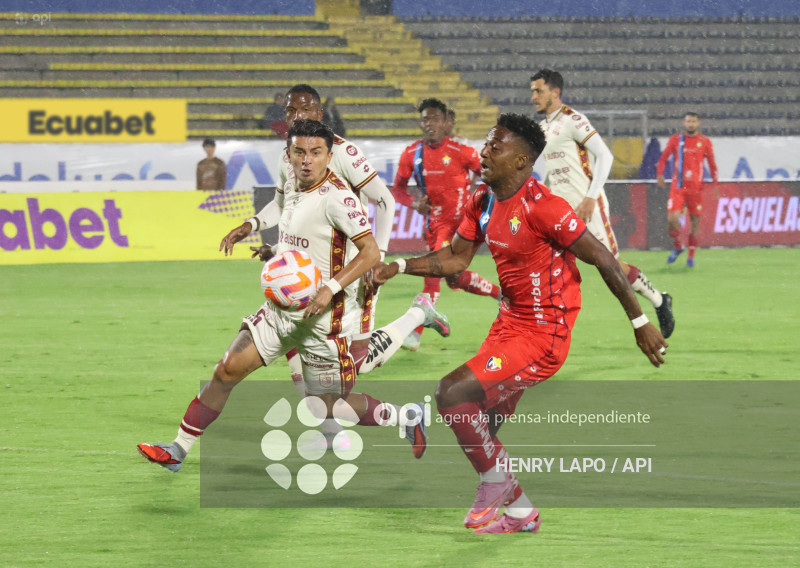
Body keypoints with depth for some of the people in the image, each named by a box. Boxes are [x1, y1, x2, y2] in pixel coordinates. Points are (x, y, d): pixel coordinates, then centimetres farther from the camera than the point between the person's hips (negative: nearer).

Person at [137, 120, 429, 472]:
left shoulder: (337, 197, -18)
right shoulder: (294, 188, 8)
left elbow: (371, 251, -22)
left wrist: (331, 288, -30)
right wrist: (276, 254, 9)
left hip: (323, 319, -7)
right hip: (283, 308, 7)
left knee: (326, 406, 0)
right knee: (227, 370, -1)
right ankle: (178, 450, 5)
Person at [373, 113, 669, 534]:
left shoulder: (541, 207, -22)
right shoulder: (482, 201, 3)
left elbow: (603, 259, -19)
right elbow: (456, 258, 15)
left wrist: (641, 324, -16)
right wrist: (398, 267, 1)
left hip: (543, 337, -9)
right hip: (510, 322, 9)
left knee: (452, 392, -19)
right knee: (479, 429, 15)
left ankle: (497, 479, 1)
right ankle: (520, 513, 33)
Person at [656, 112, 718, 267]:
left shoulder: (705, 142, 6)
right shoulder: (675, 140, 6)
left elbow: (712, 164, 10)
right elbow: (663, 158, 9)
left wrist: (715, 183, 2)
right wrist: (660, 174, -8)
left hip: (696, 187, 0)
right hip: (677, 187, 0)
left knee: (695, 220, 2)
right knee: (672, 218, -13)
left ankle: (691, 255, 15)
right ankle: (677, 247, 13)